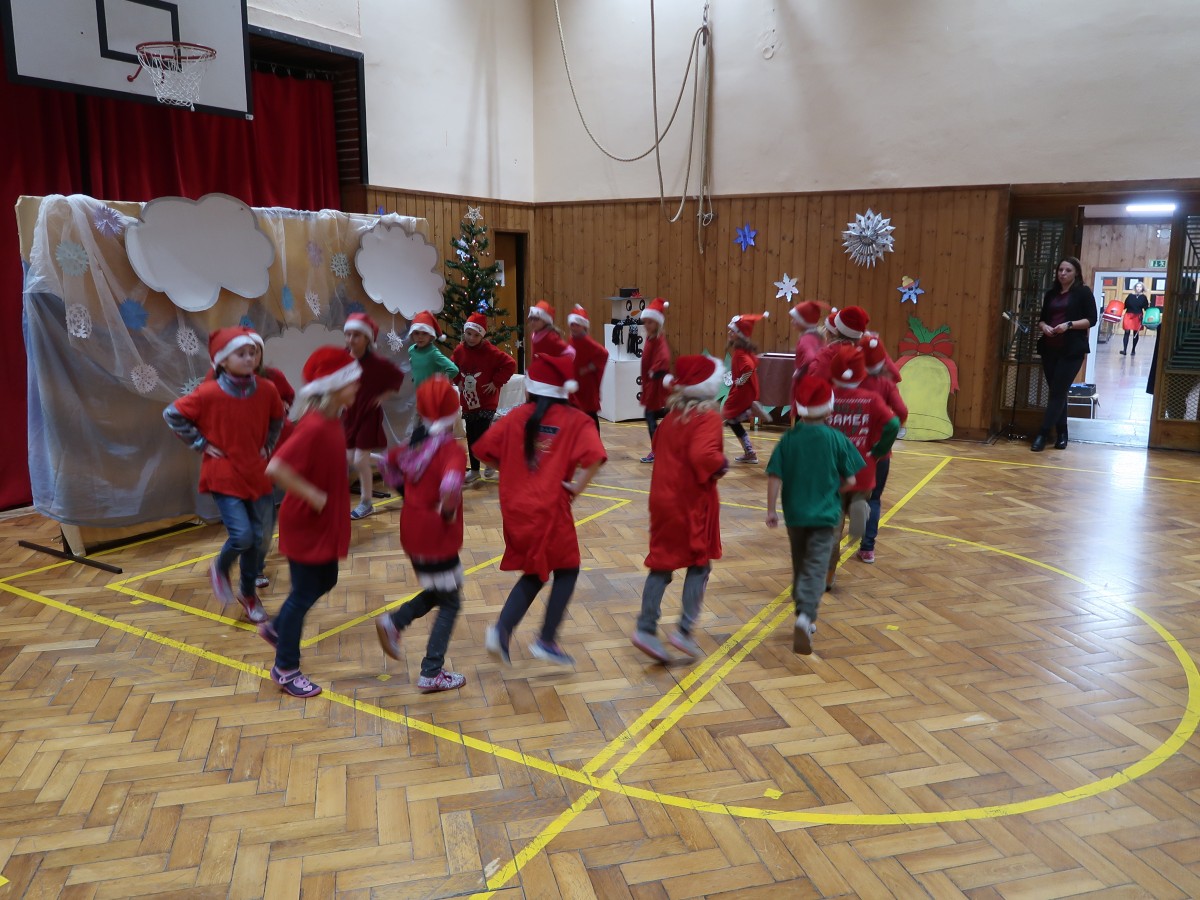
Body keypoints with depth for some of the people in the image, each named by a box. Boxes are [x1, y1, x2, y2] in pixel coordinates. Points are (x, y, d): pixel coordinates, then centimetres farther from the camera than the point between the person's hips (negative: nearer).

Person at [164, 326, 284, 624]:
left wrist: (267, 446, 6)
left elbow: (277, 419, 15)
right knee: (241, 535, -15)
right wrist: (201, 444, -8)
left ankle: (248, 592, 30)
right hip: (224, 476, -4)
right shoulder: (209, 393, -15)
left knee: (256, 539, 9)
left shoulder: (266, 390, -4)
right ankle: (220, 569, 19)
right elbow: (172, 415, -7)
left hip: (256, 475, 4)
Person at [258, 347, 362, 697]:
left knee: (325, 582, 23)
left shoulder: (330, 421, 2)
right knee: (304, 593, 5)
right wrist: (314, 497, -26)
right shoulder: (314, 426, -27)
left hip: (326, 522, 9)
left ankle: (276, 628, 44)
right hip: (306, 524, -9)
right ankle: (285, 669, 23)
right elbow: (276, 468, -34)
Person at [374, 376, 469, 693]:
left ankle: (393, 622, 10)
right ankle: (432, 674, 12)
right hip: (437, 537, -7)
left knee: (436, 592, 27)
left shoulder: (415, 445, 2)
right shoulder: (452, 450, -21)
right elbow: (450, 485, -39)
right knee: (449, 604, 8)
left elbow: (387, 463, 17)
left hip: (412, 530, 7)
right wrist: (448, 510, -20)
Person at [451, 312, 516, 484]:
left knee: (481, 434, -9)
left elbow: (510, 364, -18)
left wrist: (497, 382, -16)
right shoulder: (459, 350, 1)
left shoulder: (490, 351, -15)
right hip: (468, 401, 5)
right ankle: (474, 470, 23)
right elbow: (452, 366, 21)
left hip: (486, 402, -5)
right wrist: (459, 381, 8)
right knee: (471, 436, 10)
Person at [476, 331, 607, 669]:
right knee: (567, 569, 16)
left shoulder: (517, 416, 4)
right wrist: (576, 487, -9)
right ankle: (547, 640, 14)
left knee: (535, 573, 21)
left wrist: (513, 473, 13)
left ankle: (502, 629, 5)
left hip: (516, 507, 5)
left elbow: (486, 450, 2)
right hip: (550, 509, -5)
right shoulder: (576, 420, -6)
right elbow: (594, 457, -22)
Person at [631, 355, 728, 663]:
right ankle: (685, 630, 5)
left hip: (663, 497, 6)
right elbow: (703, 455, -31)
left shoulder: (672, 415, 7)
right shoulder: (707, 417, -16)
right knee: (699, 563, 10)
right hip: (693, 501, -6)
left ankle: (646, 629, 7)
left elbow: (658, 444, 20)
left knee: (662, 562, 11)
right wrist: (722, 464, -14)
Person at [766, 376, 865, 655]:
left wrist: (771, 510, -2)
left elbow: (775, 477, -9)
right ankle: (805, 616, -25)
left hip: (795, 514, 2)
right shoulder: (836, 439, -7)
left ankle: (804, 616, 29)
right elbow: (850, 480, -4)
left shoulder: (788, 439, -4)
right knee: (815, 569, -5)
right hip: (825, 516, -2)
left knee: (800, 568, 19)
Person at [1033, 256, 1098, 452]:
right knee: (1056, 392, 8)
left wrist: (1069, 325, -18)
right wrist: (1044, 326, -5)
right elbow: (1041, 318, 17)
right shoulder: (1051, 294, 14)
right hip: (1049, 349, 5)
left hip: (1072, 350, -5)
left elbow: (1091, 319, -5)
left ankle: (1043, 433, -10)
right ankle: (1061, 434, 15)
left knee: (1058, 392, -9)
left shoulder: (1083, 292, 0)